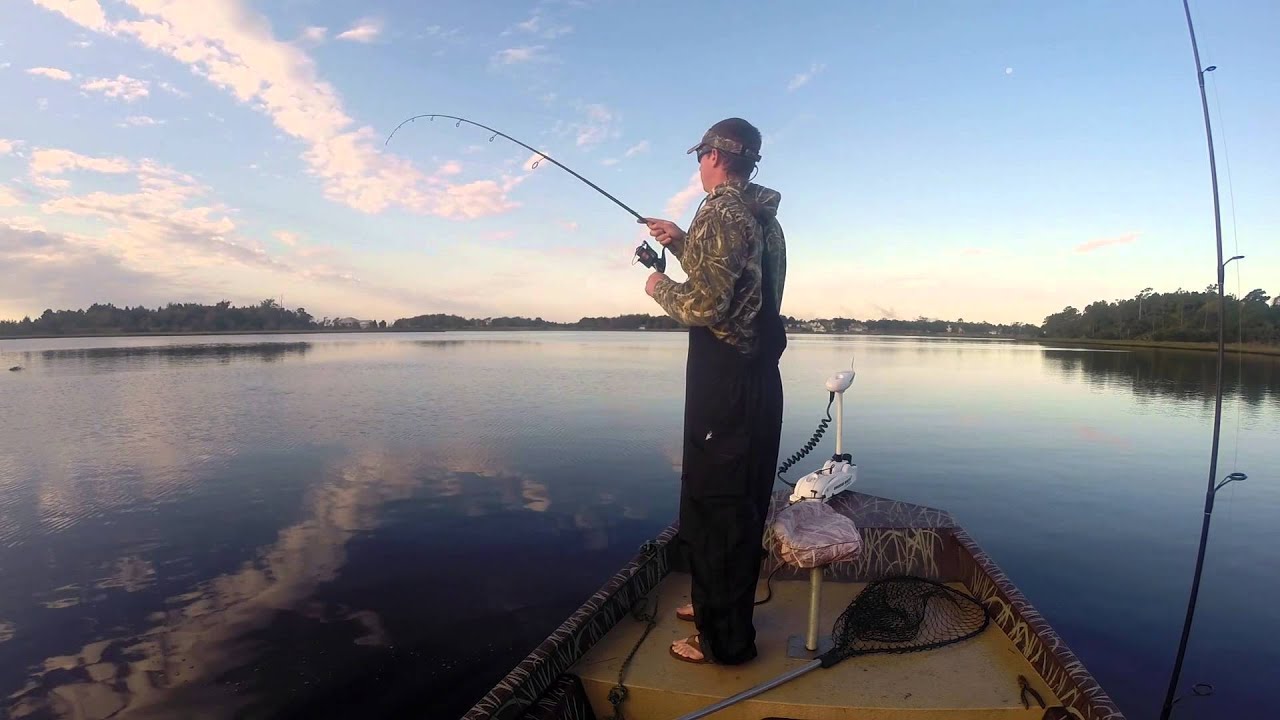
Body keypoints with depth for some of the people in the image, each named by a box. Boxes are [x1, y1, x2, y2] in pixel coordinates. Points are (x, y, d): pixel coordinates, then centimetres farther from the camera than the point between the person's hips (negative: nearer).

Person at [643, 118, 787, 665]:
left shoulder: (721, 212, -13)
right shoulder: (764, 218, 17)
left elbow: (706, 304, -21)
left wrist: (660, 288, -3)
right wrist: (680, 243, 24)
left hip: (724, 378, -10)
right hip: (758, 374, 10)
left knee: (713, 503, -1)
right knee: (741, 500, 18)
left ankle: (724, 638, 10)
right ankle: (723, 605, 34)